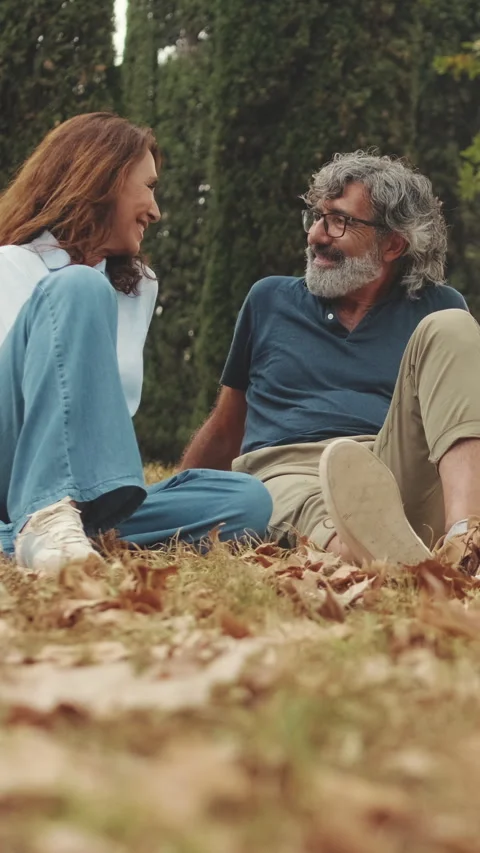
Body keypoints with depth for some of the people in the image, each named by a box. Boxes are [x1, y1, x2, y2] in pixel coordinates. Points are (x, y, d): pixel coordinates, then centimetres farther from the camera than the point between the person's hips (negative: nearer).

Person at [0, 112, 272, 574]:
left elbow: (114, 409, 17)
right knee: (79, 287, -24)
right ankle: (47, 516, -42)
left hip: (85, 493, 6)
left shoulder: (139, 286, 22)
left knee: (247, 500, -19)